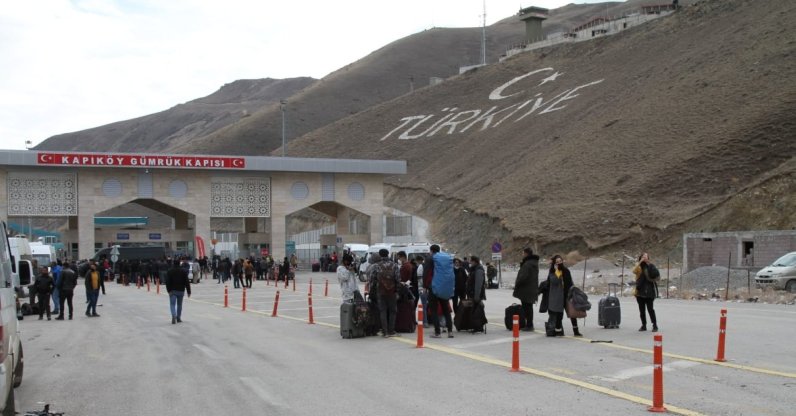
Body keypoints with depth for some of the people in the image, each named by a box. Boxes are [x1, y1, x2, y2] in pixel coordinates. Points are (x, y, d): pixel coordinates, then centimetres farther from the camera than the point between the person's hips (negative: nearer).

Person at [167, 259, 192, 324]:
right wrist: (188, 291, 1)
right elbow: (187, 282, -2)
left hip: (172, 291, -1)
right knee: (179, 304, 14)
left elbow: (168, 282, -6)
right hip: (181, 290, 1)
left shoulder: (170, 271, -3)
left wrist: (169, 290, -4)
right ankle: (178, 318, 17)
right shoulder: (184, 271, -2)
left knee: (172, 304, -4)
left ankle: (174, 316, -26)